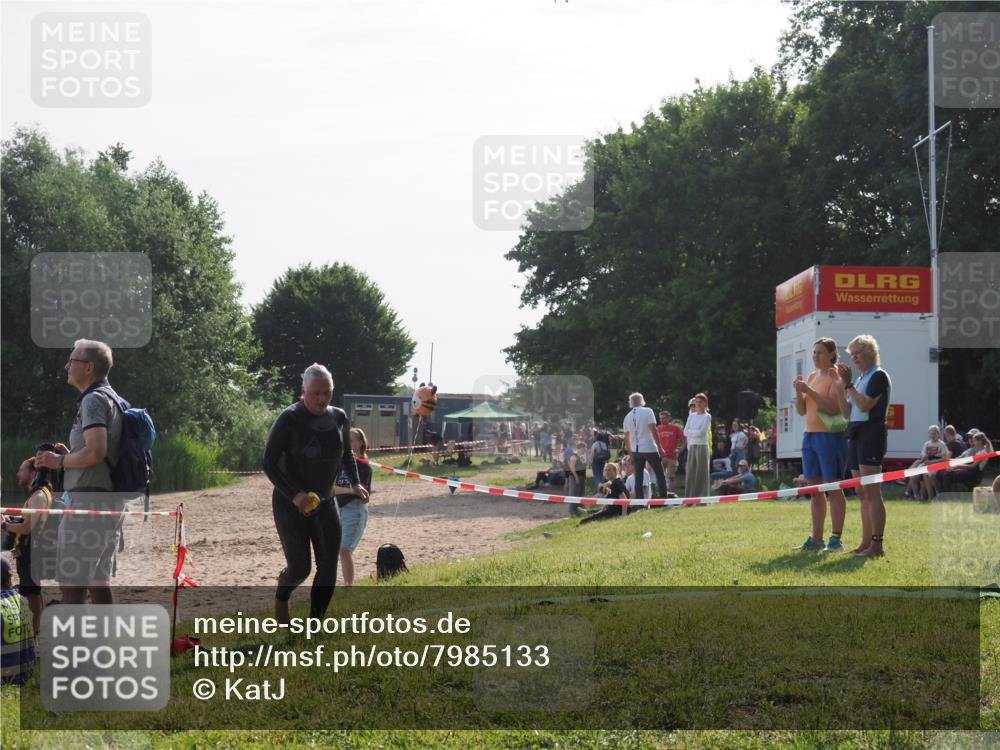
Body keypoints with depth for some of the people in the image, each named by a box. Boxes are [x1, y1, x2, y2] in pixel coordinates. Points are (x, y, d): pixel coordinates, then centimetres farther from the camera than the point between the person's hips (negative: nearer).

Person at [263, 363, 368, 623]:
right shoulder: (289, 419, -15)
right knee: (299, 567, -5)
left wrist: (355, 483, 1)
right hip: (290, 504, -5)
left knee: (329, 565, -5)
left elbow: (347, 454, 19)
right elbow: (269, 463, -16)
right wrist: (295, 494, -26)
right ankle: (280, 599, 28)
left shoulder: (339, 418, 1)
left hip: (325, 502, 5)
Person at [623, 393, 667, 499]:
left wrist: (630, 452, 21)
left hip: (636, 450, 4)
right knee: (660, 474, 4)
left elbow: (626, 438, 11)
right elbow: (653, 430, -13)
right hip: (650, 448, -4)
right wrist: (660, 447, -10)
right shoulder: (648, 412, -5)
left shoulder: (628, 417, 8)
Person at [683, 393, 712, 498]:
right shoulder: (691, 416, 15)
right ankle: (690, 497, 3)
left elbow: (701, 432, -11)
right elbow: (685, 432, 5)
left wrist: (691, 431, -1)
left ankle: (702, 497, -4)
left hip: (702, 446, -4)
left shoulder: (707, 416, 1)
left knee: (701, 472, -5)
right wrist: (695, 432, -7)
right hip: (691, 446, 4)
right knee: (690, 472, 1)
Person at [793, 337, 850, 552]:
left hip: (830, 436, -8)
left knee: (833, 488, -6)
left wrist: (810, 391, -21)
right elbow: (802, 411, 16)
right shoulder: (812, 376, 16)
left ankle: (836, 539, -5)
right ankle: (816, 538, 14)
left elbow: (833, 407, -18)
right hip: (810, 435, 8)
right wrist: (799, 392, -2)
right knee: (815, 489, 9)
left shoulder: (836, 377, -6)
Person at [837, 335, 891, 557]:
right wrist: (841, 384, 6)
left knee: (871, 492, -13)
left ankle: (877, 544, -15)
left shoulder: (879, 376, -6)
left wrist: (849, 384, -11)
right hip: (856, 435, 9)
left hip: (871, 434, -9)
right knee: (862, 494, 9)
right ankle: (866, 542, 13)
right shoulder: (860, 379, 20)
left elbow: (865, 405, -18)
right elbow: (846, 411, 14)